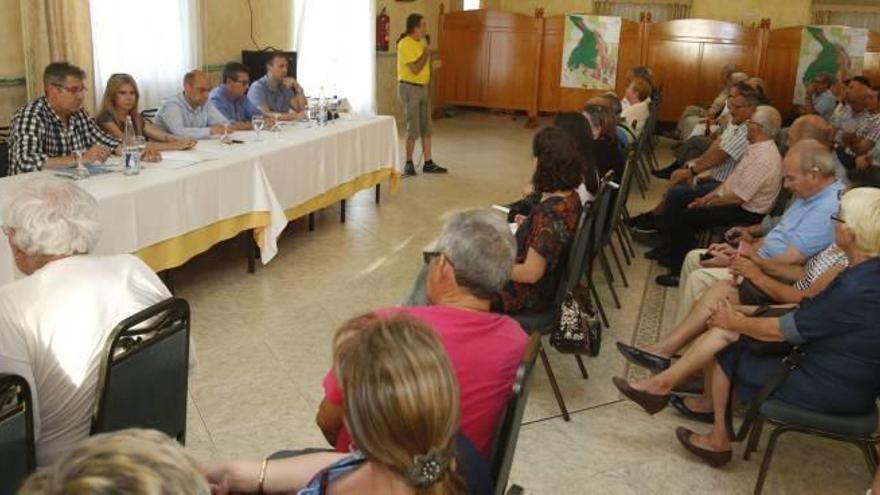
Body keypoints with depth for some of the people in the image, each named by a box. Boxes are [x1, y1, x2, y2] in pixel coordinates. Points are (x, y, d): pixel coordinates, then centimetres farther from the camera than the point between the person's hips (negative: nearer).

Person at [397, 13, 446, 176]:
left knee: (426, 127, 8)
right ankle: (409, 163, 9)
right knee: (413, 128, -4)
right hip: (409, 88, -8)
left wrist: (430, 54, 6)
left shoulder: (422, 41, 10)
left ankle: (428, 163, 13)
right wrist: (426, 52, -14)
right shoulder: (405, 44, -16)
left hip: (424, 87, 8)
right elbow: (415, 69, -21)